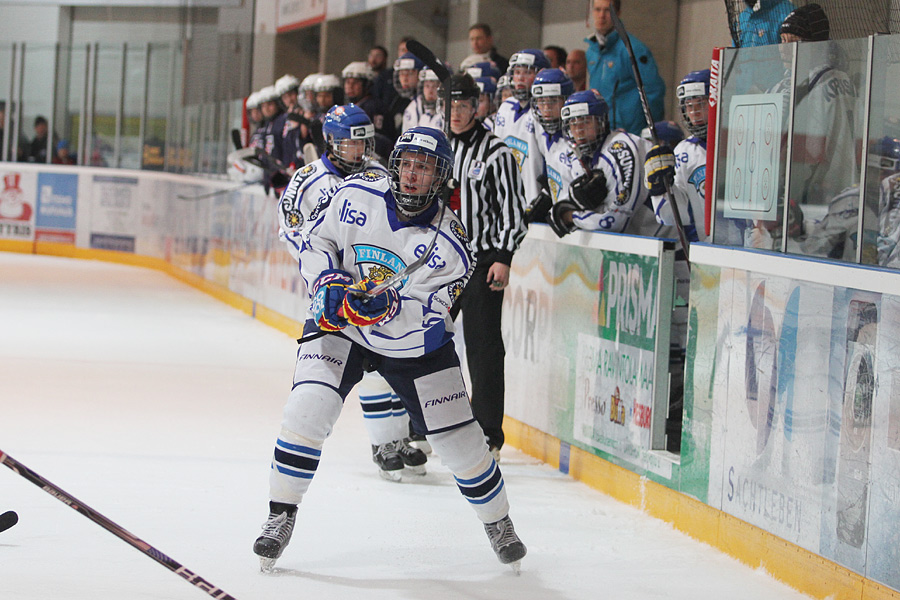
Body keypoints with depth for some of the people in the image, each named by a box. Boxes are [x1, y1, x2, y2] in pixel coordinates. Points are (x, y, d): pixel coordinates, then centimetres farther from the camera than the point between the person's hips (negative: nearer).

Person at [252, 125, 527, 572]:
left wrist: (388, 308, -41)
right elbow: (315, 241, -1)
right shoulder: (356, 195, -13)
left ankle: (497, 520, 26)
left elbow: (427, 315, -22)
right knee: (308, 409, -22)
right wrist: (328, 281, -19)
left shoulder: (448, 243, -19)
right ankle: (281, 515, -7)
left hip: (414, 344, 0)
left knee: (458, 439, 1)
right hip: (339, 325, 0)